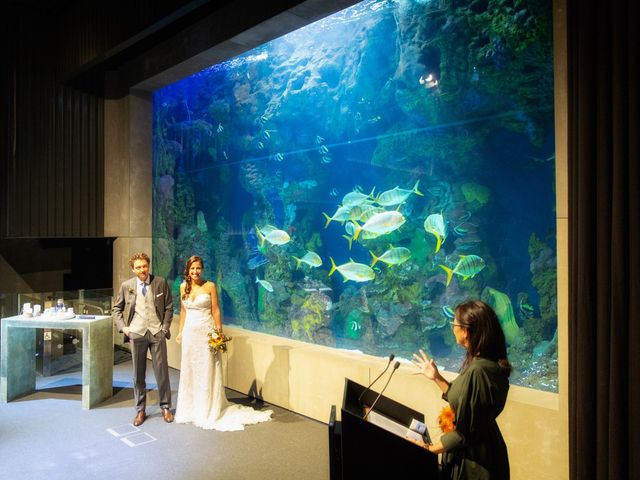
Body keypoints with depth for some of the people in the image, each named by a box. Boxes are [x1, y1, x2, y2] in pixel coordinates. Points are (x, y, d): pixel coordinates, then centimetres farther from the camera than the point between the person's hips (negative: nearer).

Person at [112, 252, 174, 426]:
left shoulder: (161, 282, -3)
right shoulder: (126, 286, -1)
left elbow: (169, 307, 4)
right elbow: (116, 308, 11)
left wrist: (165, 327, -2)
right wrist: (123, 327, 0)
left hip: (157, 333, -1)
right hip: (136, 333, 1)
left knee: (162, 371, 5)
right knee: (138, 373, 9)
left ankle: (165, 407, 20)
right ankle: (140, 410, 23)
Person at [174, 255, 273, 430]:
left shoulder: (210, 286, -7)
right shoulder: (183, 287, 4)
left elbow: (215, 310, -6)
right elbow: (183, 311, 13)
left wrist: (219, 332, -10)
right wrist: (180, 331, 12)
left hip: (206, 332, -4)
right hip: (190, 332, 4)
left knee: (207, 372, 2)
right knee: (189, 370, 11)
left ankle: (208, 411, 15)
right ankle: (191, 408, 26)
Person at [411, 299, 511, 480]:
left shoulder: (477, 371, -29)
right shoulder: (485, 363, 0)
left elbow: (466, 432, -25)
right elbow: (461, 400, 7)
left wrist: (430, 449, -16)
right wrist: (436, 378, 11)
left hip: (473, 462, -8)